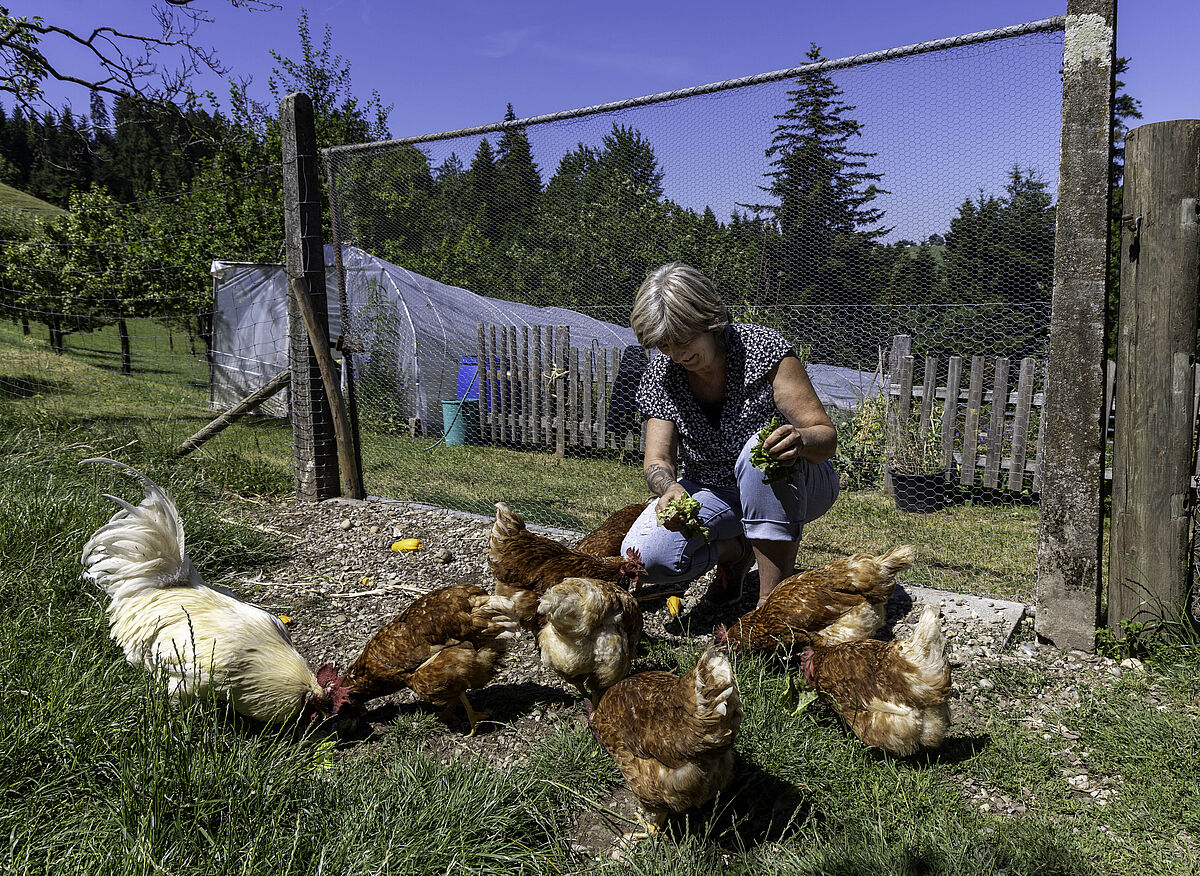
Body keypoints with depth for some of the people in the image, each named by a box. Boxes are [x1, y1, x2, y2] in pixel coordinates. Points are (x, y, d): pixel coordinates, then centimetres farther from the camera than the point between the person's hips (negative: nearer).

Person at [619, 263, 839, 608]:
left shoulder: (764, 350, -21)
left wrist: (799, 440, -45)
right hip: (711, 493, 3)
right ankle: (736, 550, 8)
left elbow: (827, 436, -21)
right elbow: (658, 460, -13)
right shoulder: (659, 375, -10)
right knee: (644, 556, -22)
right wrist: (669, 488, -38)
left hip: (791, 487, -3)